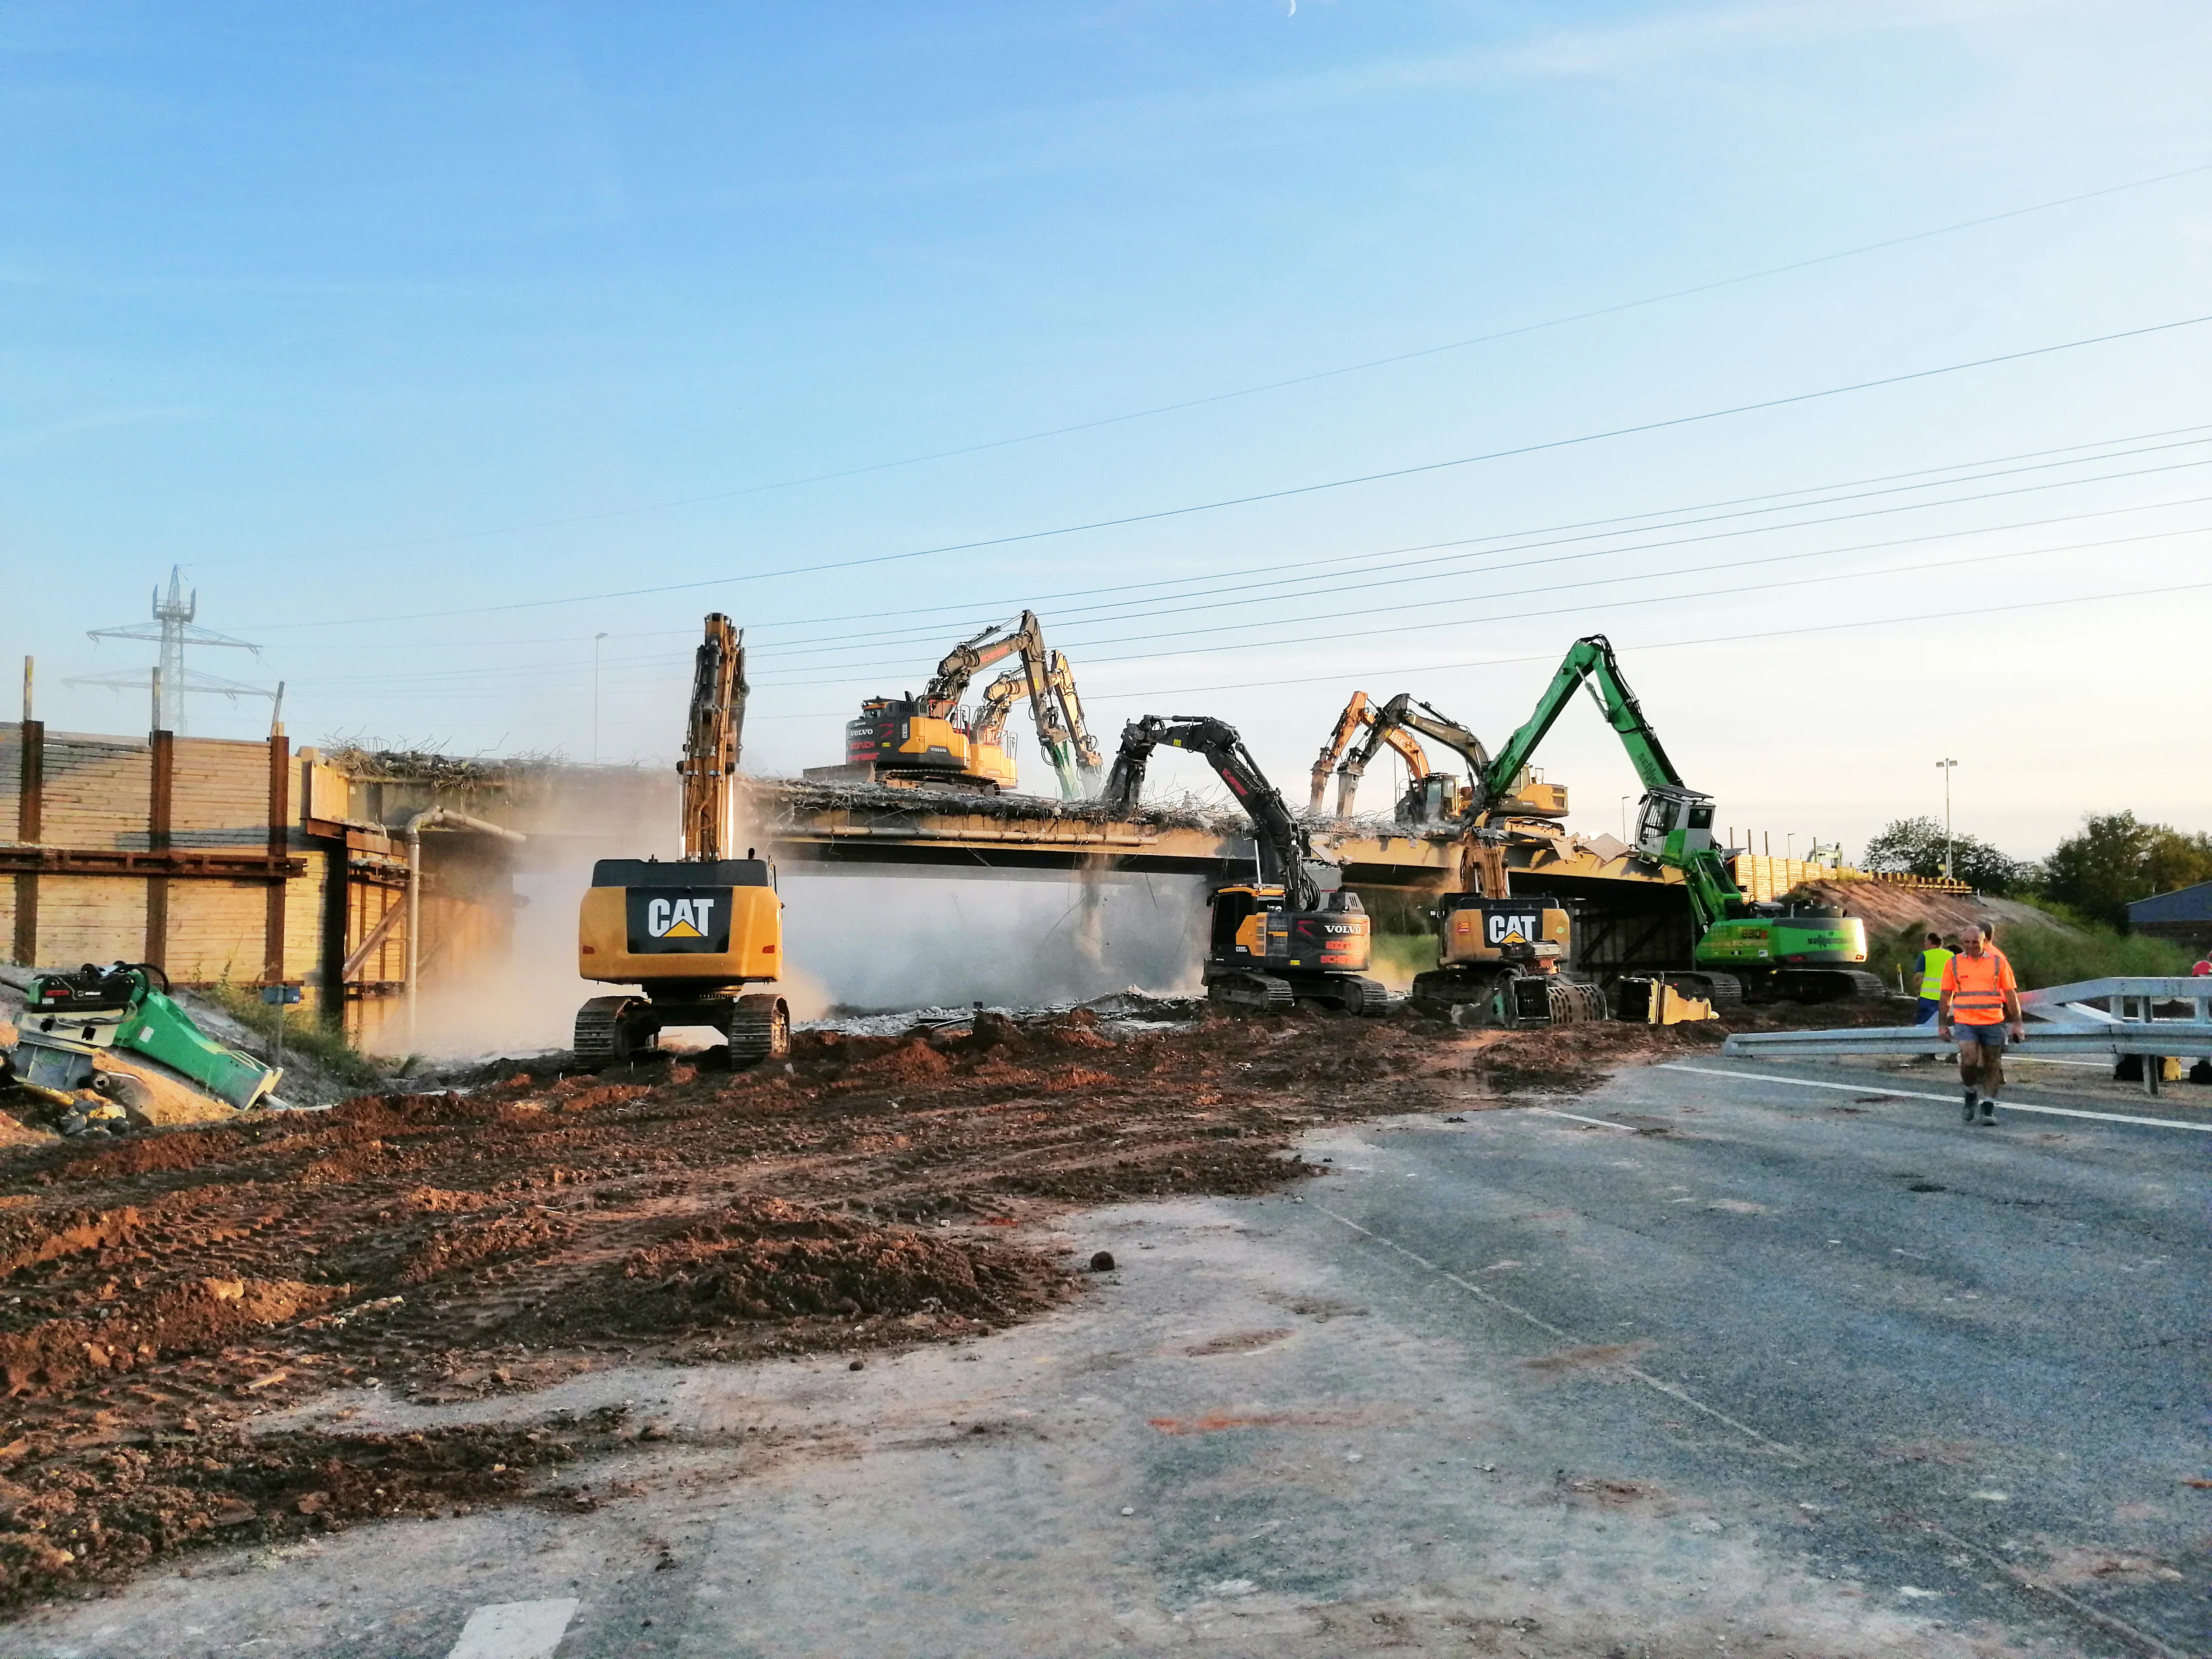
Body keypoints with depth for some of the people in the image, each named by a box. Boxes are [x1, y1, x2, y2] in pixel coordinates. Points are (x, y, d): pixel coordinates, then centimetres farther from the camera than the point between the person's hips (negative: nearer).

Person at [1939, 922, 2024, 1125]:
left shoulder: (1999, 962, 6)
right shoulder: (1954, 964, 7)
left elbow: (2011, 994, 9)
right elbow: (1946, 996, 13)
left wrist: (2017, 1023, 5)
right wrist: (1943, 1024, 11)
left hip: (1994, 1022, 1)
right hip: (1965, 1022, -1)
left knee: (1992, 1066, 4)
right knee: (1969, 1061, -17)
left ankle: (1988, 1108, 13)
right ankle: (1970, 1093, 10)